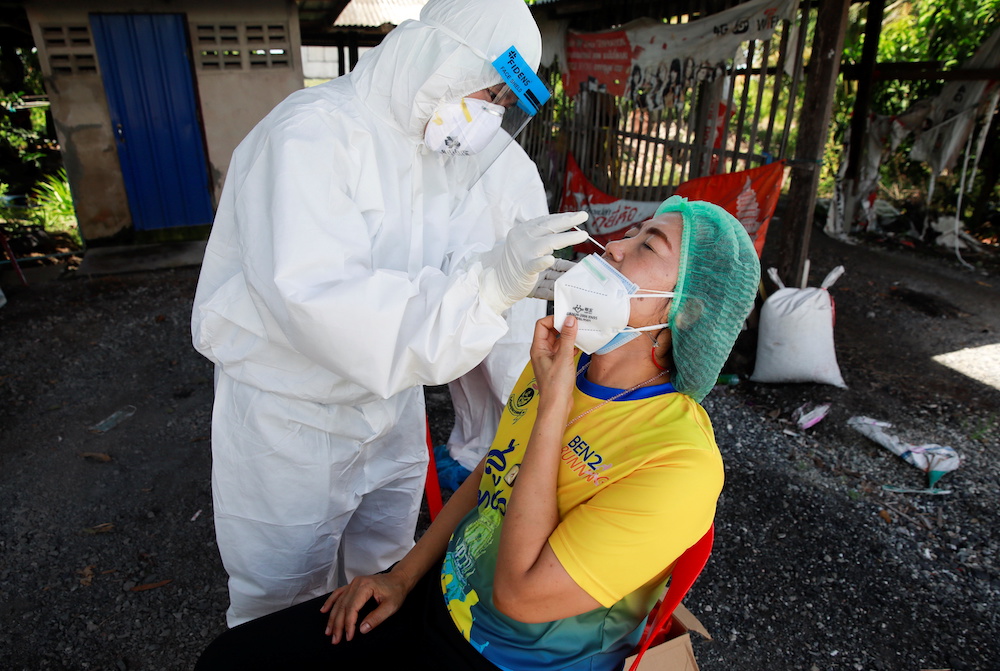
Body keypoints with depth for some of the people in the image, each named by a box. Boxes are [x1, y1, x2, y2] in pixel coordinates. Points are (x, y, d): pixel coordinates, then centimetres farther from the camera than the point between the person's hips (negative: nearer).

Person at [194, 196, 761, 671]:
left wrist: (553, 403, -28)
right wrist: (404, 576, 8)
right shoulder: (560, 362, -4)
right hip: (438, 601, 6)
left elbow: (519, 593, -27)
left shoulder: (679, 461, -27)